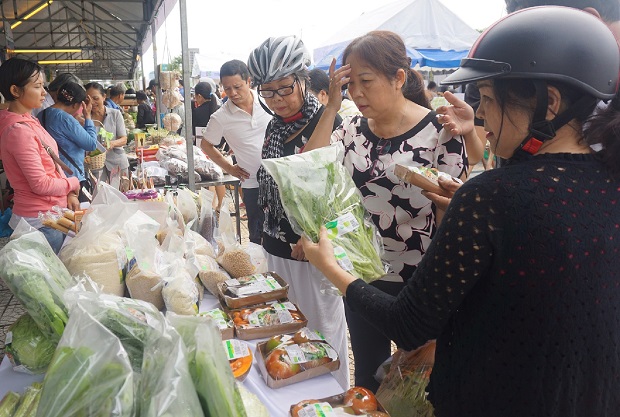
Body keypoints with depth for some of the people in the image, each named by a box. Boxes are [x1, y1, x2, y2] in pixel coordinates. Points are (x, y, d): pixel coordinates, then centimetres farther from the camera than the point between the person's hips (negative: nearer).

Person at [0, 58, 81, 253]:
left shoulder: (28, 122, 8)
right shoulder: (18, 130, -21)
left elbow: (52, 162, 12)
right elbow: (41, 184, -21)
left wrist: (69, 193, 0)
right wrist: (73, 184, -4)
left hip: (52, 214, 9)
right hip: (40, 221, -9)